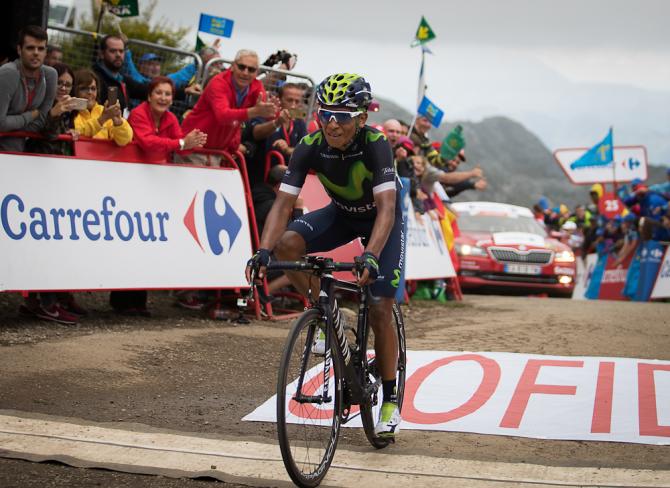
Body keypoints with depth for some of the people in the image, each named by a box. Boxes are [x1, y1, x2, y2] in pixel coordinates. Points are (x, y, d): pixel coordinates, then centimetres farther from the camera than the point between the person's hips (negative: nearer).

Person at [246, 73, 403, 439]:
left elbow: (386, 207, -42)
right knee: (286, 244, -26)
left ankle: (390, 402, 6)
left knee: (379, 310, -11)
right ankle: (328, 315, -3)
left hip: (381, 217, -3)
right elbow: (284, 203, -27)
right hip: (341, 213, 4)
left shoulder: (375, 145, -34)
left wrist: (370, 255, -58)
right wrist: (263, 251, -43)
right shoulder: (310, 147, -24)